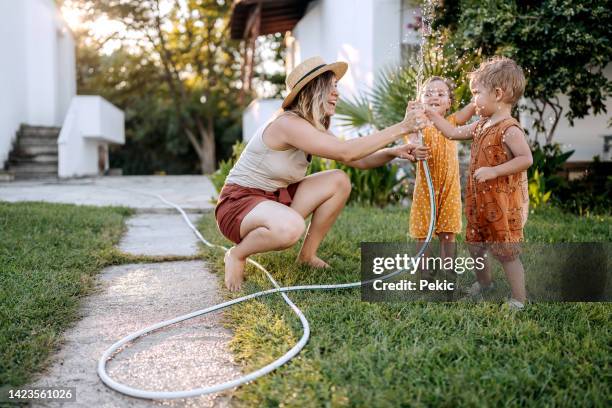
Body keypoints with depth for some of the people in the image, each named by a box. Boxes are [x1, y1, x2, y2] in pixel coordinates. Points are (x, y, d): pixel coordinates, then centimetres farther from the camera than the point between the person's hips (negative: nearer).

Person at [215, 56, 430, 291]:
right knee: (290, 227, -40)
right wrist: (400, 128, -31)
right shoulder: (288, 123, -25)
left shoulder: (315, 129, 4)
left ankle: (307, 254, 7)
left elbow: (358, 160, 0)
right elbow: (346, 152, -33)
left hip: (275, 197, 9)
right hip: (238, 204, -9)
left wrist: (393, 152, -18)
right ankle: (237, 255, -8)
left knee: (339, 181, -5)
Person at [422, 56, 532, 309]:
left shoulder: (509, 129, -18)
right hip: (480, 202, 9)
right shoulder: (481, 126, 10)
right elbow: (453, 133, 19)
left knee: (506, 252, -2)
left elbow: (526, 158, -26)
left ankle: (519, 300, 10)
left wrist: (493, 171, -29)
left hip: (503, 205, -9)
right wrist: (431, 115, 16)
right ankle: (483, 283, 43)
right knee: (475, 246, 21)